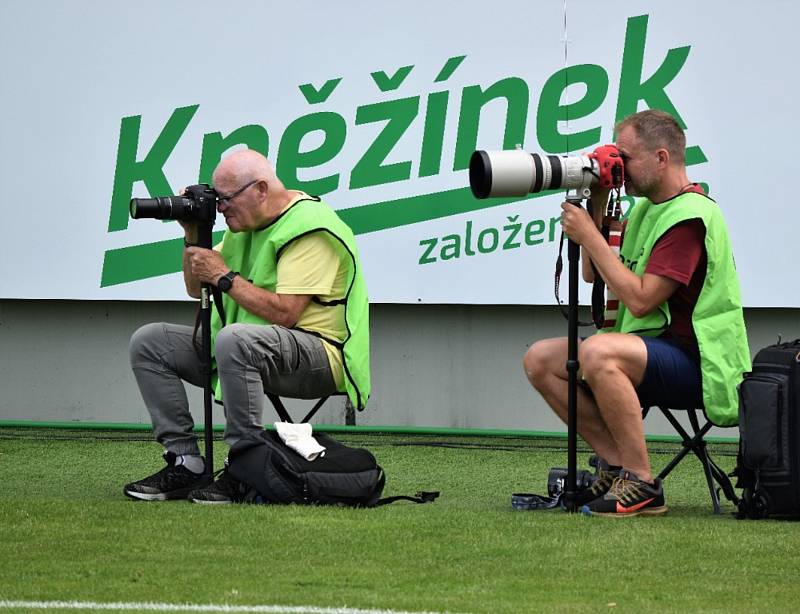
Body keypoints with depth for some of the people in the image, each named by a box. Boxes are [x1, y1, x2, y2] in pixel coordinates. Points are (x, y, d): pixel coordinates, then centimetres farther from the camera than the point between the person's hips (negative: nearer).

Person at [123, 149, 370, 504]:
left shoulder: (311, 228, -17)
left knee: (233, 339, -40)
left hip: (319, 356, -10)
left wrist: (224, 276, -18)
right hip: (244, 349, 10)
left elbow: (285, 313, -26)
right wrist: (193, 237, 3)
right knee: (149, 342, 1)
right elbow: (196, 290, 20)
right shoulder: (243, 224, 13)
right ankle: (185, 464, -6)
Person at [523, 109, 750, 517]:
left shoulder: (690, 216, -16)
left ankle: (641, 485, -27)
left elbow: (639, 300, -24)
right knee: (540, 360, 0)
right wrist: (597, 206, 8)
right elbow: (593, 275, 20)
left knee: (598, 352, -36)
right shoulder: (646, 208, 15)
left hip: (696, 363, -10)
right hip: (651, 352, 10)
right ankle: (616, 465, -2)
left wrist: (588, 235, -17)